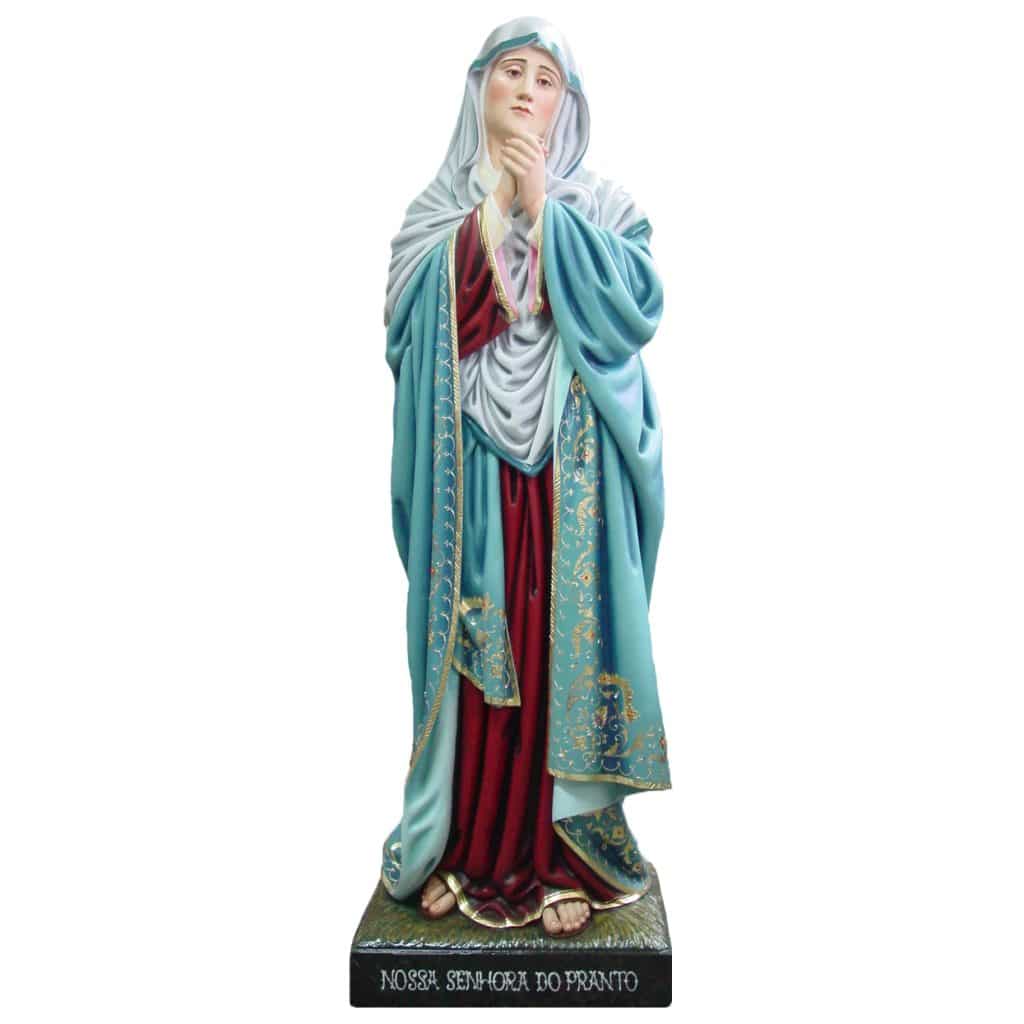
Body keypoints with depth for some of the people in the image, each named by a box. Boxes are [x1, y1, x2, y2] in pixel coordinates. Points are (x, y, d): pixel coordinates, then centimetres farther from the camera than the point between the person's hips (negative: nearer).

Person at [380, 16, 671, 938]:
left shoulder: (604, 208, 11)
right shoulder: (437, 213, 14)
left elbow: (636, 308, -6)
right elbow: (413, 331, -1)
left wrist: (544, 210, -7)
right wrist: (491, 214, -4)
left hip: (570, 477, 0)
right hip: (468, 475, 1)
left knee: (564, 649, 1)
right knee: (471, 649, 3)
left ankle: (561, 855, 16)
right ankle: (465, 850, 19)